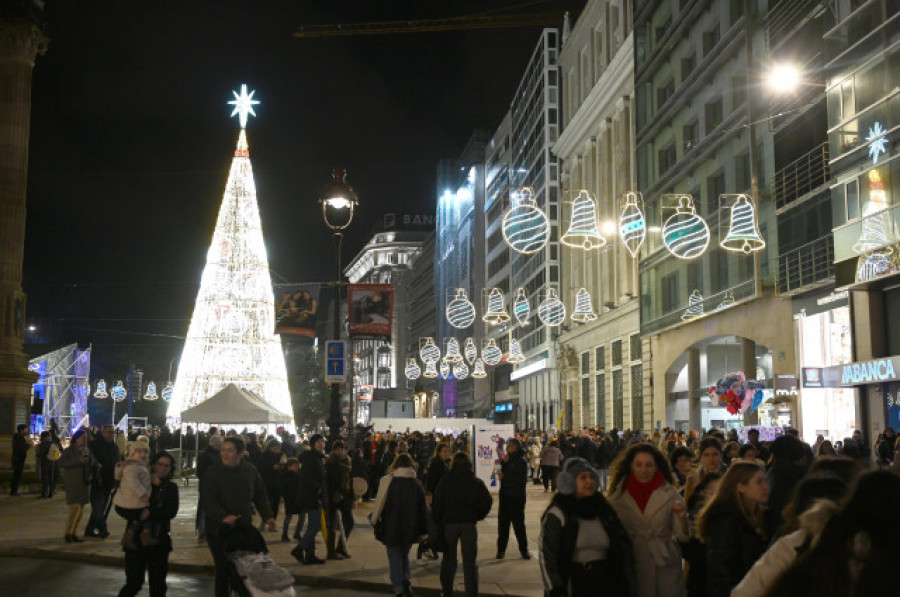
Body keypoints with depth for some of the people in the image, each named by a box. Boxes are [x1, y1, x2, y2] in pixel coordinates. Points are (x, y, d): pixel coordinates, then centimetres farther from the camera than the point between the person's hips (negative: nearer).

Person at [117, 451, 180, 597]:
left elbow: (172, 511, -7)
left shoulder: (171, 488, 6)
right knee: (134, 583, -3)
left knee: (158, 584, 8)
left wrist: (151, 513, -22)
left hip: (159, 540, 2)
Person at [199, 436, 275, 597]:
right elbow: (207, 499, -17)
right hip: (219, 529, -3)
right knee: (223, 568, -3)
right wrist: (223, 517, -31)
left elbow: (260, 496, 14)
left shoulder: (250, 471, 5)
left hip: (244, 527, 4)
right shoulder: (214, 472, -8)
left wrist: (268, 516, 1)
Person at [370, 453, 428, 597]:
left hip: (391, 528, -3)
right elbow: (422, 508, 5)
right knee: (404, 555, 21)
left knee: (395, 559, 6)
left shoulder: (387, 481, -8)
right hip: (410, 529, 3)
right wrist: (422, 530, 11)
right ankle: (406, 580, 1)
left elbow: (379, 503, -8)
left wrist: (374, 521, 5)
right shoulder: (417, 483, 2)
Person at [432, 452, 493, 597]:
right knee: (470, 561, 5)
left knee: (448, 559, 13)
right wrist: (477, 515, 7)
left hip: (449, 522, 0)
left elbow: (437, 503, -4)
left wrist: (437, 522, 5)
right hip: (469, 523, 0)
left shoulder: (445, 481, 0)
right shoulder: (476, 482, 3)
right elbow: (487, 501, -5)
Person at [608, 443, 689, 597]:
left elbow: (682, 536, -5)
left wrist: (682, 518, -23)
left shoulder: (669, 493, -3)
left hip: (665, 566, 0)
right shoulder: (619, 494, -1)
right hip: (631, 567, 0)